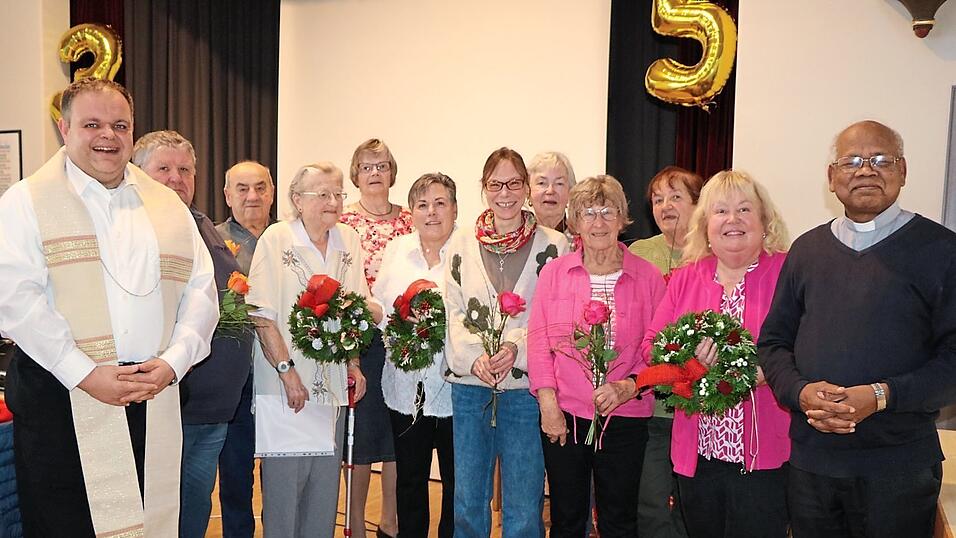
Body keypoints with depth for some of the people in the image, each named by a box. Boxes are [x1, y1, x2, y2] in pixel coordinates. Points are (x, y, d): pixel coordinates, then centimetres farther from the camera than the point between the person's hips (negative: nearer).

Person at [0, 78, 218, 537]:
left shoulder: (169, 206, 13)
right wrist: (84, 373, -16)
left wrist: (172, 362, -7)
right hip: (60, 397, -3)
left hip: (156, 398, 3)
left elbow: (201, 291, 7)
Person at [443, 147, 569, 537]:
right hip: (469, 386, 3)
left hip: (526, 386, -2)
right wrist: (475, 357, -12)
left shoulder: (552, 246, 0)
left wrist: (517, 347, -19)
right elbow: (453, 313, 4)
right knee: (468, 501, 14)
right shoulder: (462, 244, 8)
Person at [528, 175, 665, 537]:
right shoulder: (554, 272, 2)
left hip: (625, 418, 0)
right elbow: (538, 340, 0)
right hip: (563, 417, 1)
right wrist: (547, 402, -8)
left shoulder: (647, 276, 0)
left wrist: (628, 387, -17)